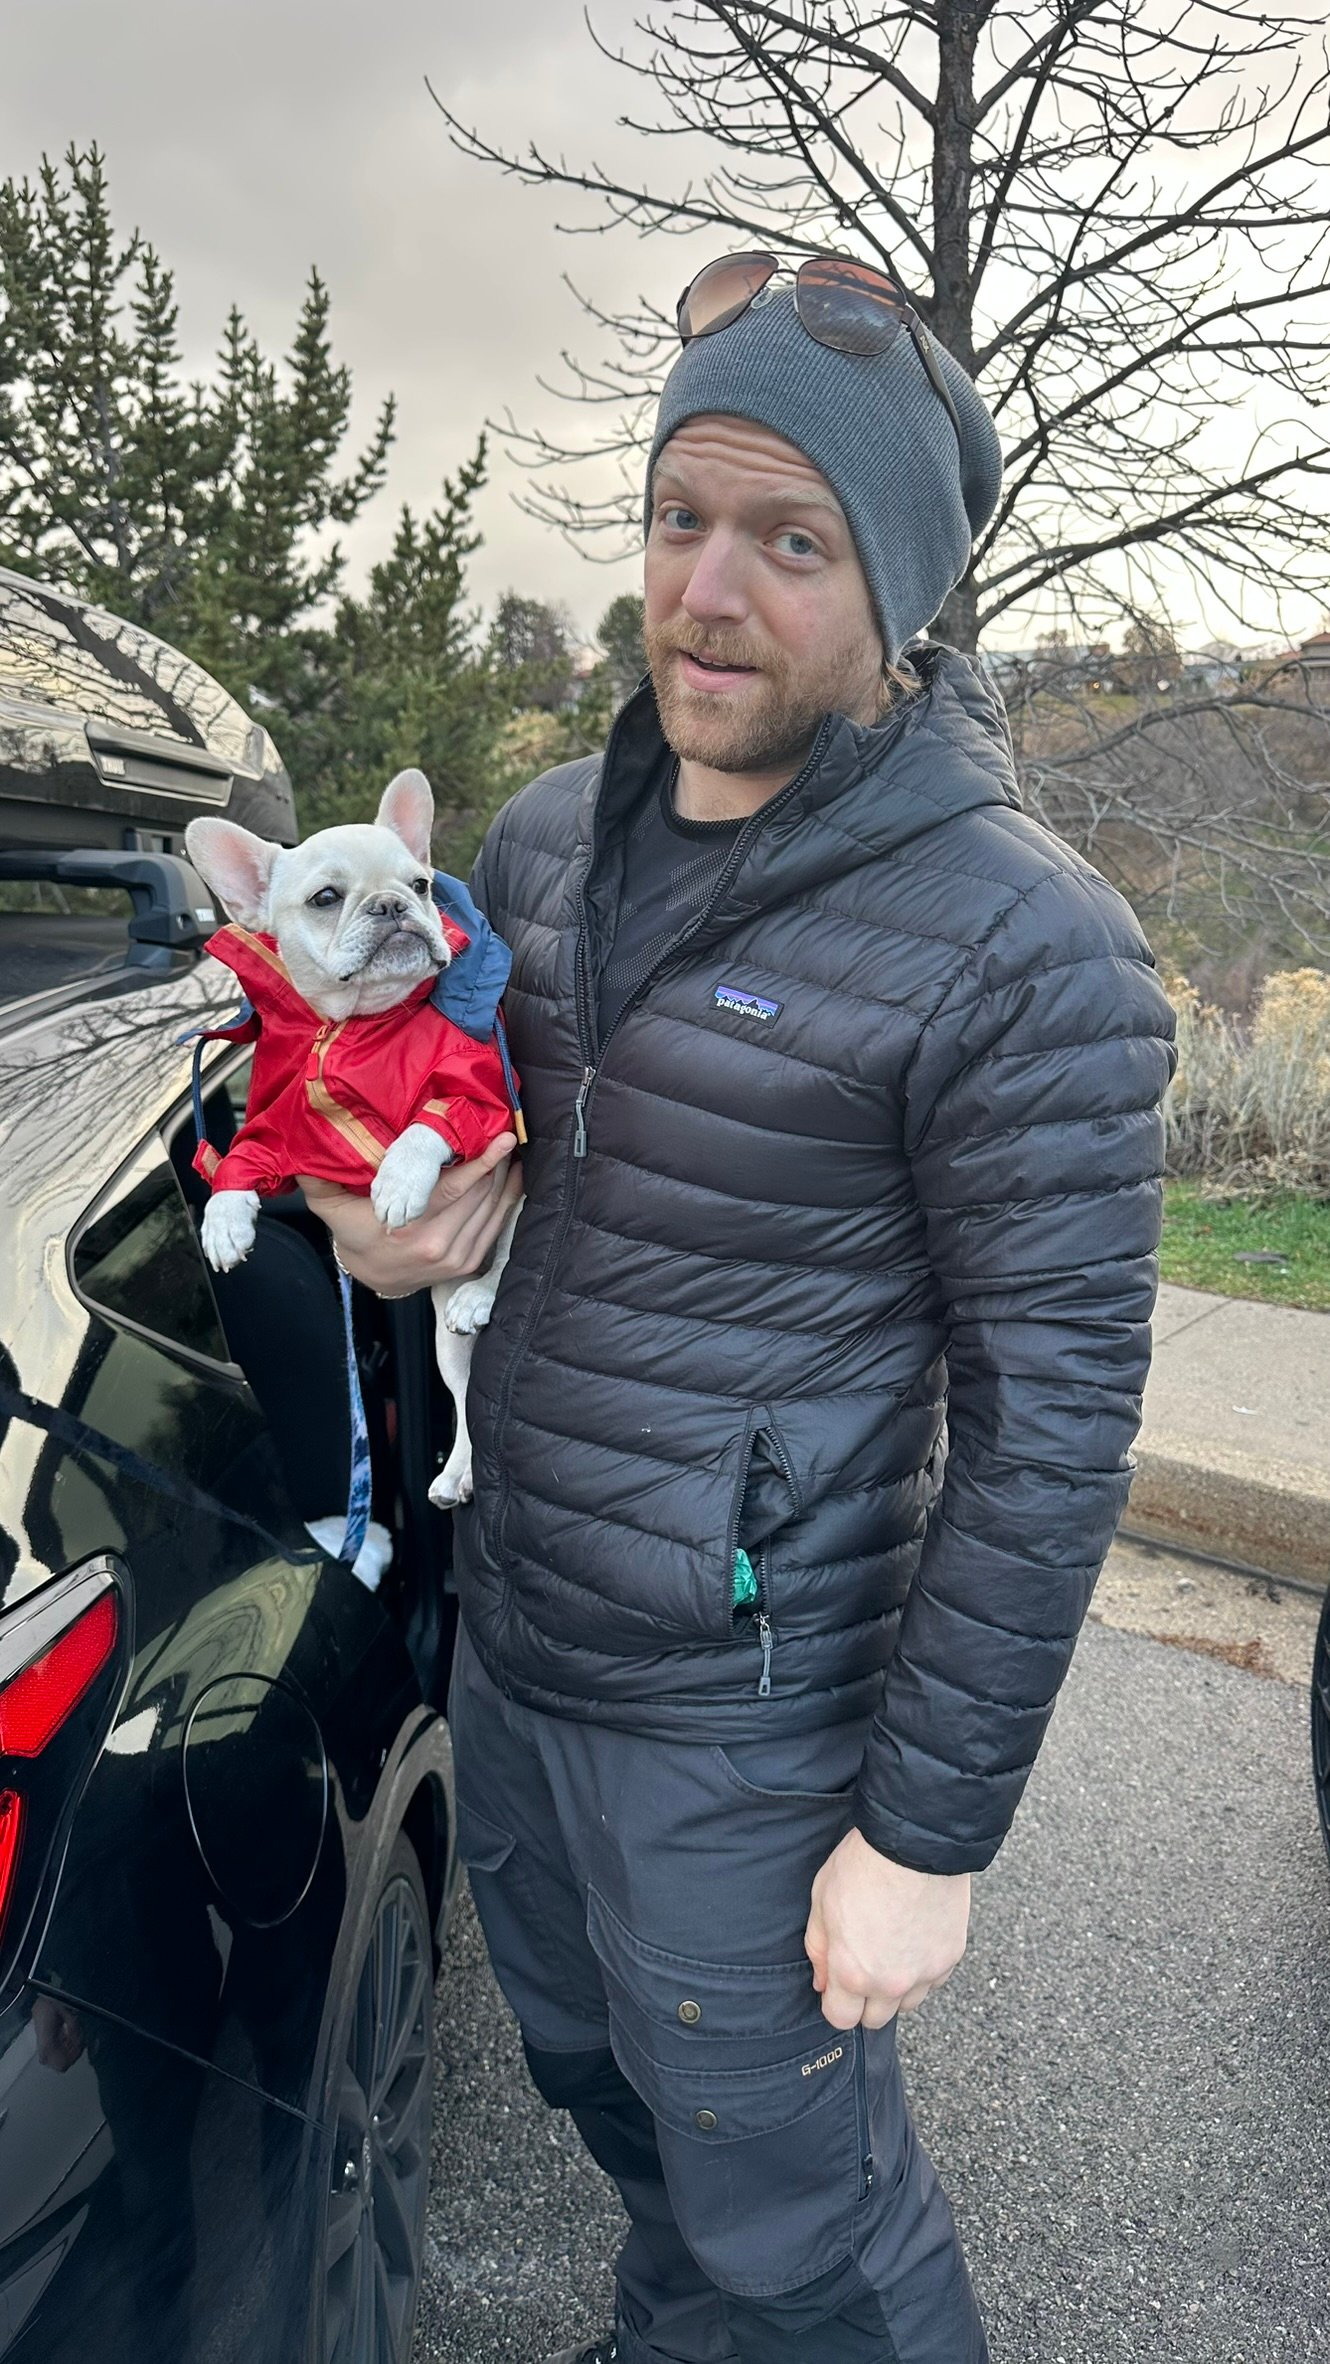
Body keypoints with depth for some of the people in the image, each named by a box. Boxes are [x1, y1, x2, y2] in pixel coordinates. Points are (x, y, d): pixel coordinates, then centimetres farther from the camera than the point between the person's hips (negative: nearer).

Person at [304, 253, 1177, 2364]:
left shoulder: (1019, 952, -21)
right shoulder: (549, 837, 0)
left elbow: (1052, 1421, -19)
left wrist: (929, 1830, -15)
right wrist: (421, 1212, -9)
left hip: (737, 1720, -7)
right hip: (505, 1635, 8)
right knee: (597, 2073, 29)